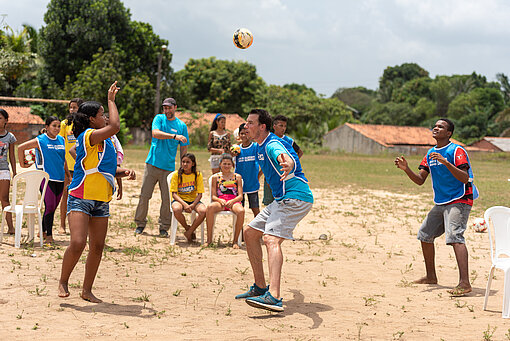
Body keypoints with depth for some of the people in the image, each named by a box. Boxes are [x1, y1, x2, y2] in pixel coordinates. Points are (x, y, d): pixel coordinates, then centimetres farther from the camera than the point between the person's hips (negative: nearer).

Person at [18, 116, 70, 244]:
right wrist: (22, 164, 1)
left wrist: (68, 175, 24)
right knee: (50, 206, -8)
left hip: (60, 179, 6)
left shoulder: (61, 140, 12)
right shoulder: (40, 140, -5)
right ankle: (49, 235, -1)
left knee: (53, 207, 10)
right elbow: (21, 148, -2)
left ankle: (43, 231, 24)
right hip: (46, 178, -6)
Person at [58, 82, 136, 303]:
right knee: (78, 243, -18)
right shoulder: (89, 135, -12)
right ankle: (63, 282, 4)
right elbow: (115, 126, -28)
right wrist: (111, 99, -18)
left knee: (97, 247, 7)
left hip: (101, 200, 9)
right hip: (80, 198, -9)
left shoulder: (103, 141, 16)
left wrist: (125, 172, 10)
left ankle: (87, 290, 17)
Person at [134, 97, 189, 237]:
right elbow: (155, 133, -14)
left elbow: (183, 148, 13)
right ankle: (140, 224, 12)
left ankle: (164, 227, 10)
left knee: (167, 199, -1)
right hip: (152, 163, -1)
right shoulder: (159, 118, 6)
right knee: (144, 195, -1)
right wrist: (175, 136, -23)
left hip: (169, 167, 1)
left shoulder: (182, 125, 10)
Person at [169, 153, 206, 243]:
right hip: (179, 200, -1)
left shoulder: (198, 175, -3)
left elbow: (200, 194, -5)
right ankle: (187, 228, -7)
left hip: (193, 200, 1)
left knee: (203, 211, -31)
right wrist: (184, 204, -25)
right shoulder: (176, 175, -5)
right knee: (176, 209, -38)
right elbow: (174, 193, -9)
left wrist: (192, 205, -23)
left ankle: (189, 232, -10)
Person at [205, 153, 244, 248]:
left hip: (234, 201, 0)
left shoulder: (237, 177, 14)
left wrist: (232, 201, -15)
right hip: (220, 201, 0)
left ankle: (235, 241, -22)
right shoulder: (216, 177, 14)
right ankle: (209, 239, -25)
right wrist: (220, 200, -13)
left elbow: (240, 196, 6)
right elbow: (213, 196, 9)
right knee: (210, 207, -36)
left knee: (241, 211, -37)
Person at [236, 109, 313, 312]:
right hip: (282, 200, 11)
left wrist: (287, 164, -64)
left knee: (271, 239, -28)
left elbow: (286, 157, -42)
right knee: (250, 233, 16)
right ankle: (260, 288, 25)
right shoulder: (261, 147, 15)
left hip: (295, 198, -11)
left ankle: (274, 297, -44)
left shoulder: (272, 145, -17)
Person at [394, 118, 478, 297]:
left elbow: (465, 178, -24)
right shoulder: (430, 153, 12)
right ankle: (431, 277, 31)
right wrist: (406, 169, -8)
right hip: (440, 203, 9)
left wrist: (446, 162, -33)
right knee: (425, 235, 14)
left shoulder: (457, 151, -12)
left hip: (459, 201, -9)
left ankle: (464, 283, -33)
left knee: (455, 236, -25)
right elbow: (420, 180, 9)